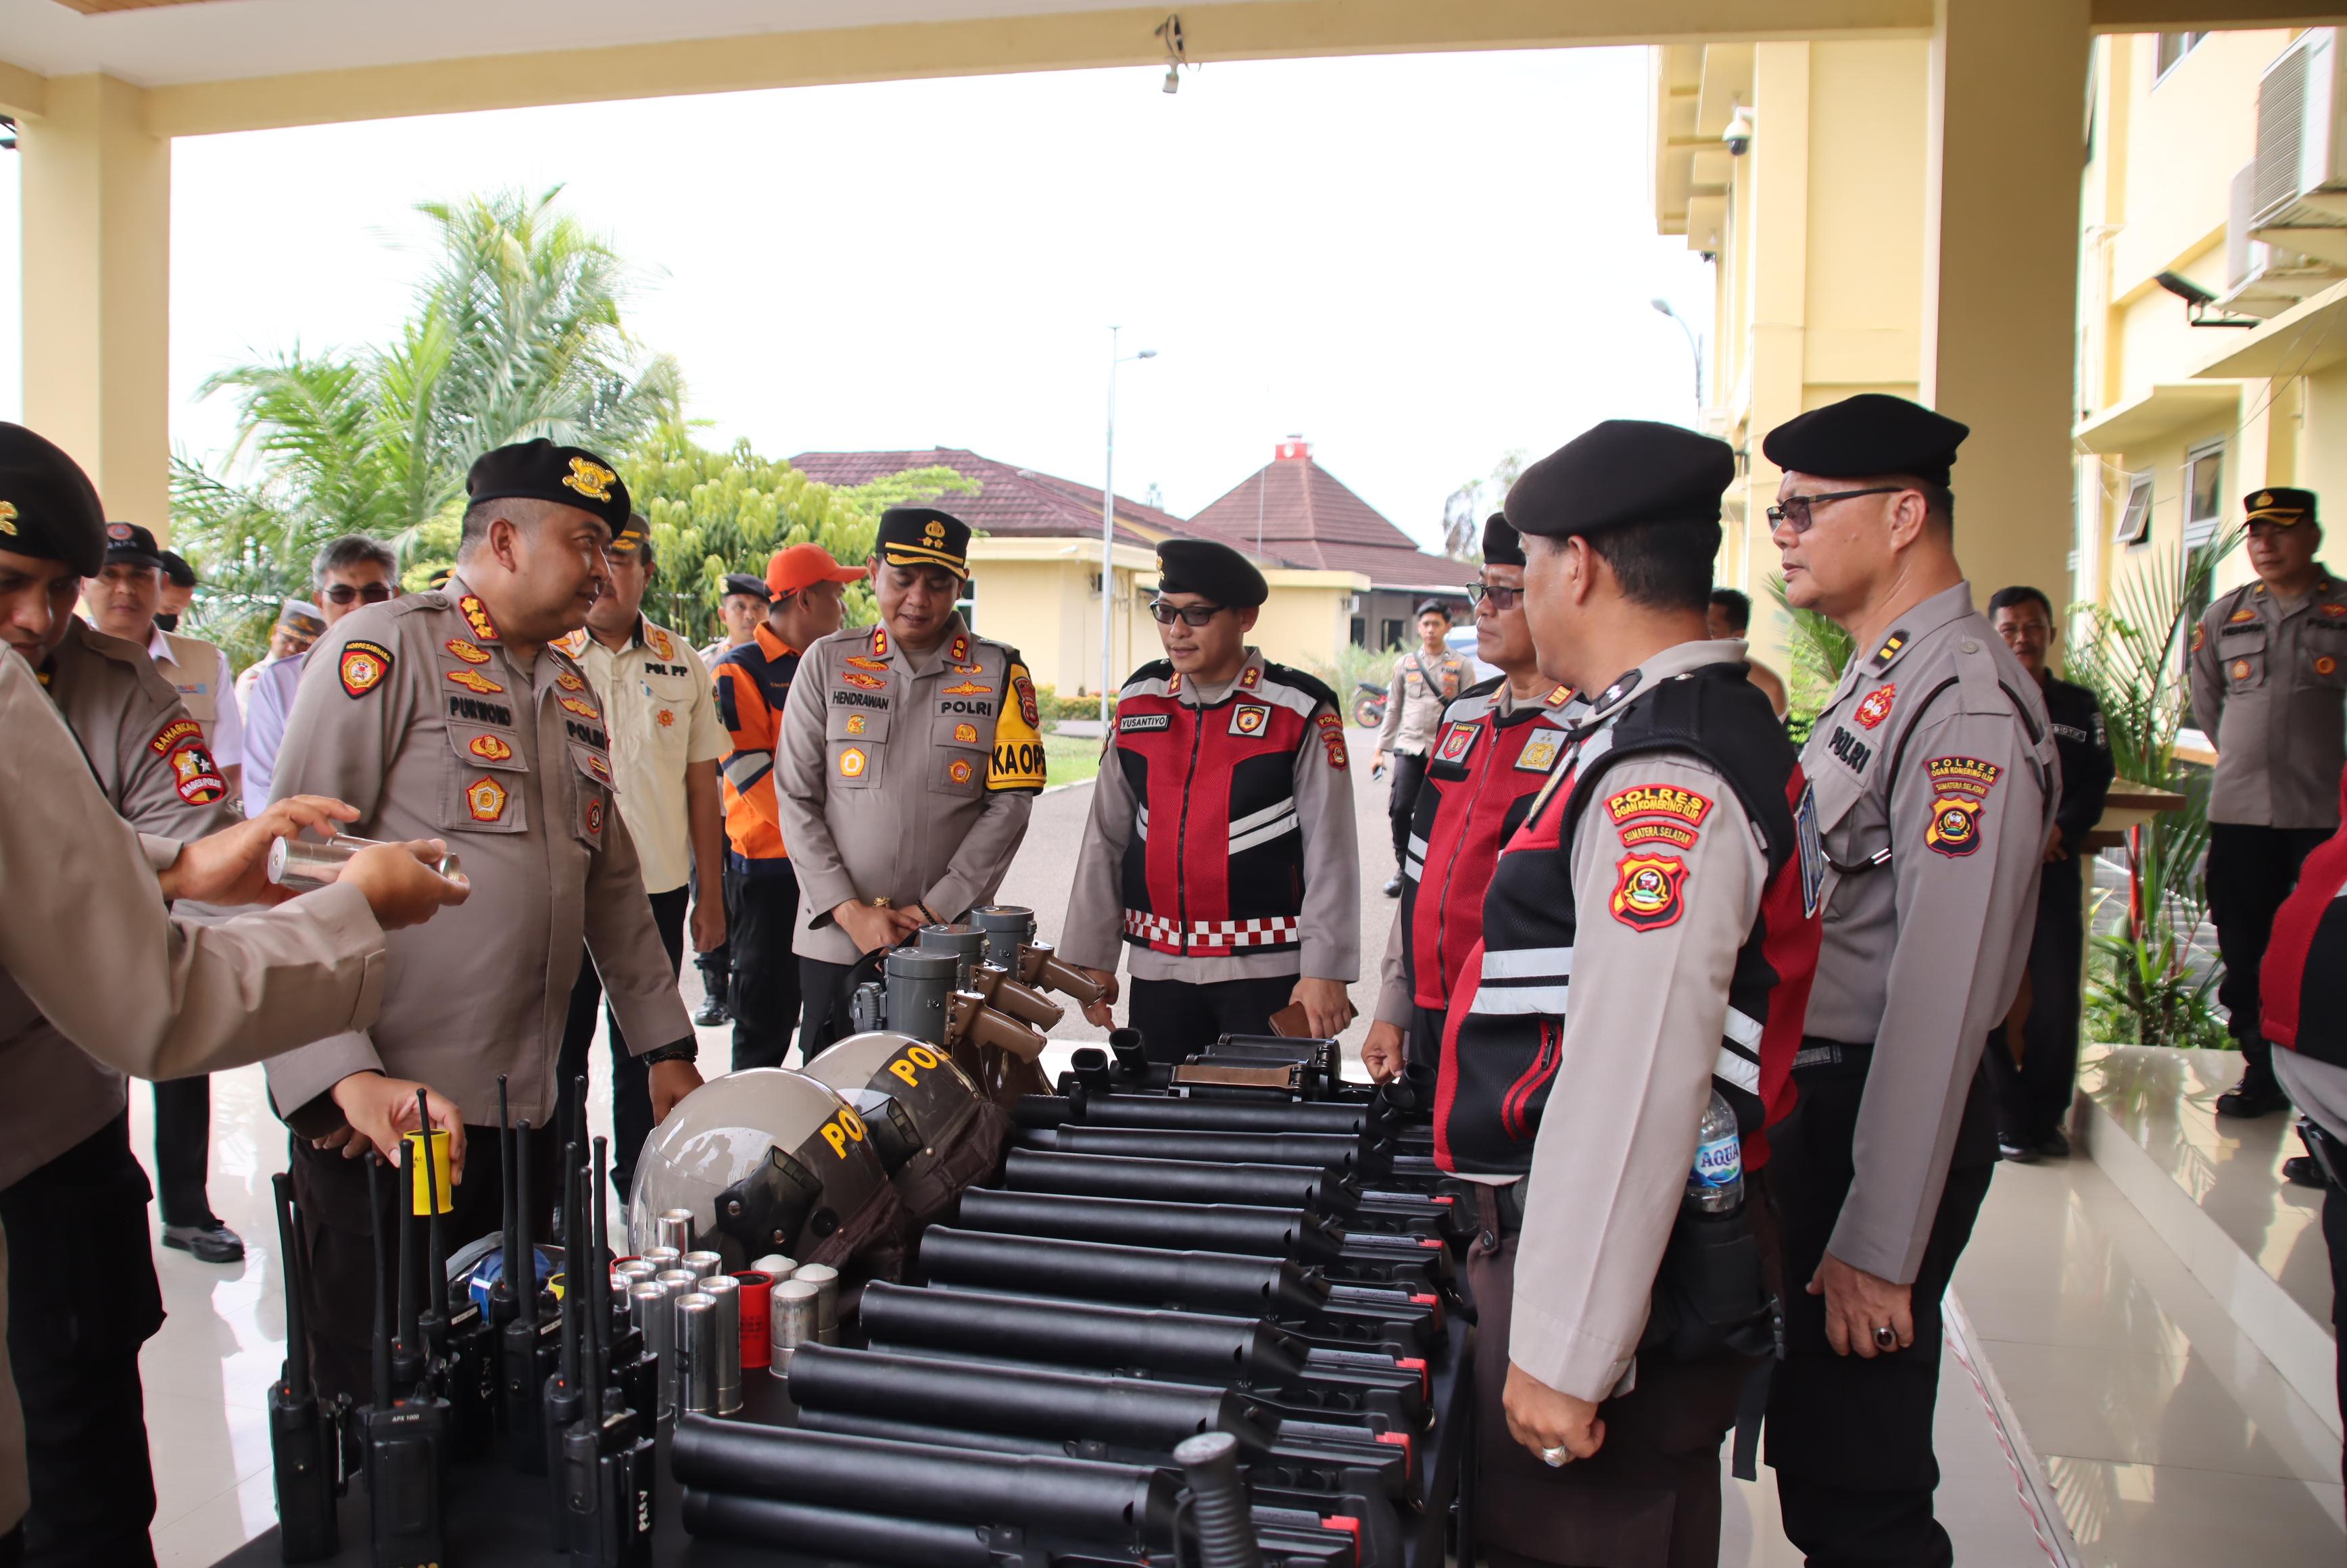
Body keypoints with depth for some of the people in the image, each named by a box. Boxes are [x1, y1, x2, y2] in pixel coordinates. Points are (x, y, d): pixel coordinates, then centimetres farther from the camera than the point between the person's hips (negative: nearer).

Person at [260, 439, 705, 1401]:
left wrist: (666, 1049, 21)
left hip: (525, 1110, 6)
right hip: (380, 1116, -6)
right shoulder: (384, 649, -7)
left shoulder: (572, 692, 16)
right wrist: (344, 1074, -21)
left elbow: (611, 880, 22)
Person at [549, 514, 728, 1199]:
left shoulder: (681, 663, 5)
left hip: (659, 887, 2)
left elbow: (702, 785, 8)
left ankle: (639, 1190, 27)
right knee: (558, 1046, 7)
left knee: (644, 1052, 12)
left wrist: (711, 895, 6)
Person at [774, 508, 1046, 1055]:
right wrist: (848, 910, -7)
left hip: (953, 945, -1)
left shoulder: (1000, 674, 5)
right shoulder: (828, 662, 7)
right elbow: (795, 799, 3)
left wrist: (936, 909, -8)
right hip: (835, 941, 1)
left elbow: (1010, 802, -1)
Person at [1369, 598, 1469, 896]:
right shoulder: (1405, 663, 12)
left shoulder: (1460, 666, 5)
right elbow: (1393, 710, 16)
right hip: (1409, 747, 1)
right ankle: (1402, 868, 7)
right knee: (1400, 808, -9)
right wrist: (1380, 750, 13)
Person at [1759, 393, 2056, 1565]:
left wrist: (1879, 1247, -22)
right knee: (1811, 1456, 22)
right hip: (1811, 1104, 9)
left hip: (1878, 1122, -9)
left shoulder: (1967, 700, -20)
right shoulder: (1877, 682, 12)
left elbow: (1942, 990, -24)